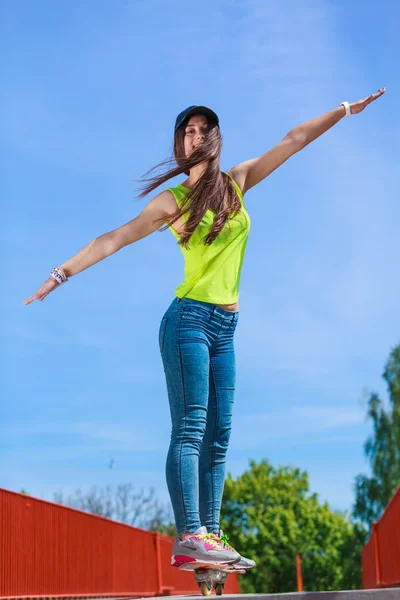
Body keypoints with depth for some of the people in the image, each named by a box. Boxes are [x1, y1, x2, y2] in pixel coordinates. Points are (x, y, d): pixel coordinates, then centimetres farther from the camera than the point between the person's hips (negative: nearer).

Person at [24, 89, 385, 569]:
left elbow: (294, 139, 17)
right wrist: (62, 273, -4)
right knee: (190, 428, -13)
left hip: (224, 329, 6)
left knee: (217, 437, 3)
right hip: (190, 319, -5)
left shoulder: (237, 182, 13)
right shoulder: (174, 200, 1)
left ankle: (210, 537, 4)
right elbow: (114, 239, 0)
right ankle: (189, 538, -18)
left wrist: (347, 110, 22)